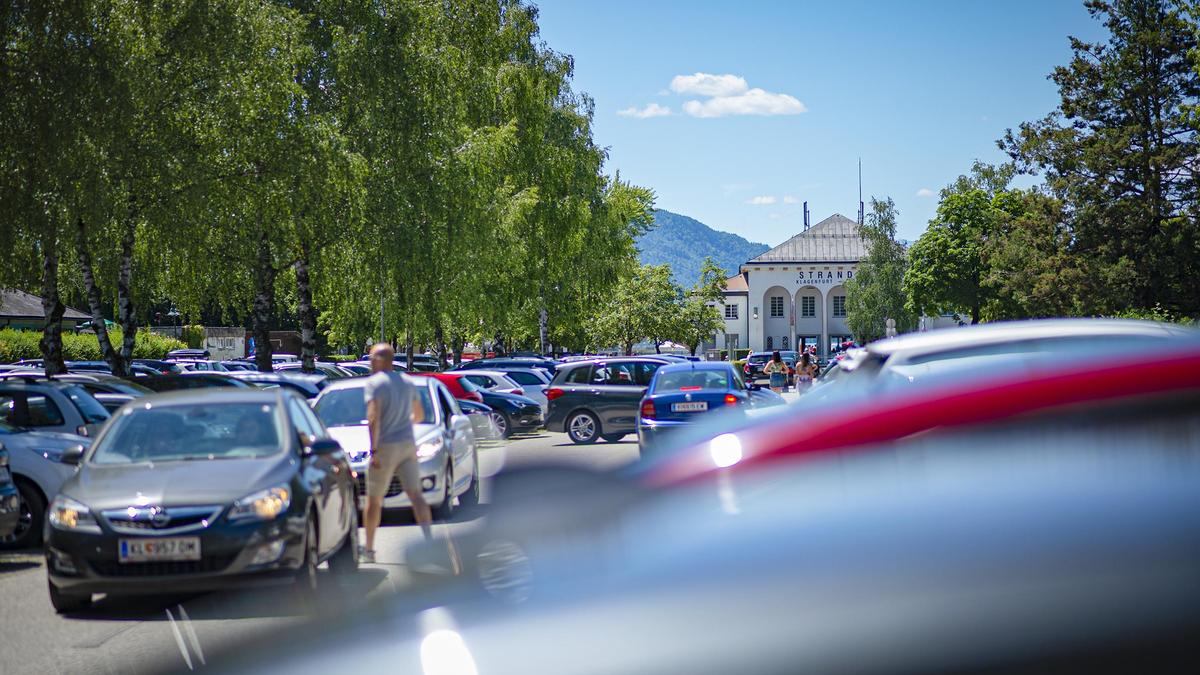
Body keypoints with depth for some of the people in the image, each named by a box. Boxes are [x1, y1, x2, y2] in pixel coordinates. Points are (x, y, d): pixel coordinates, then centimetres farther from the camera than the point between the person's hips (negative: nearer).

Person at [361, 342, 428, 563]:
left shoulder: (374, 383, -9)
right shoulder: (407, 383, 12)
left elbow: (373, 417, -18)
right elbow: (419, 414, 21)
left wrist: (373, 450, -19)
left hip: (385, 447, -5)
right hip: (408, 445, 5)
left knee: (374, 500, 6)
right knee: (416, 495, -2)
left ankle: (369, 550, 13)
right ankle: (429, 540, -17)